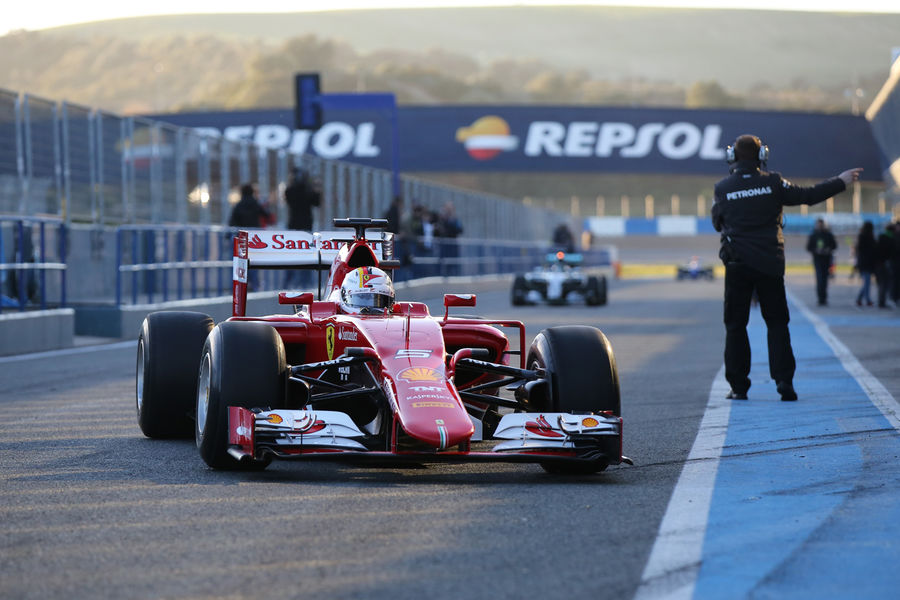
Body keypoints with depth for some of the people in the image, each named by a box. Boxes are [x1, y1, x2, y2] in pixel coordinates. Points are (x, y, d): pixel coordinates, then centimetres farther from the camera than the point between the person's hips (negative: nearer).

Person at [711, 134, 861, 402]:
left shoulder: (723, 189, -3)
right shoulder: (772, 183, -4)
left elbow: (717, 223, 8)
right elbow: (808, 195, 2)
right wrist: (841, 181, 13)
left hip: (737, 265, 0)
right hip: (770, 265, 0)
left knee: (735, 325, 6)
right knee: (777, 322, 9)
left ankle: (738, 386, 3)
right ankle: (783, 378, -3)